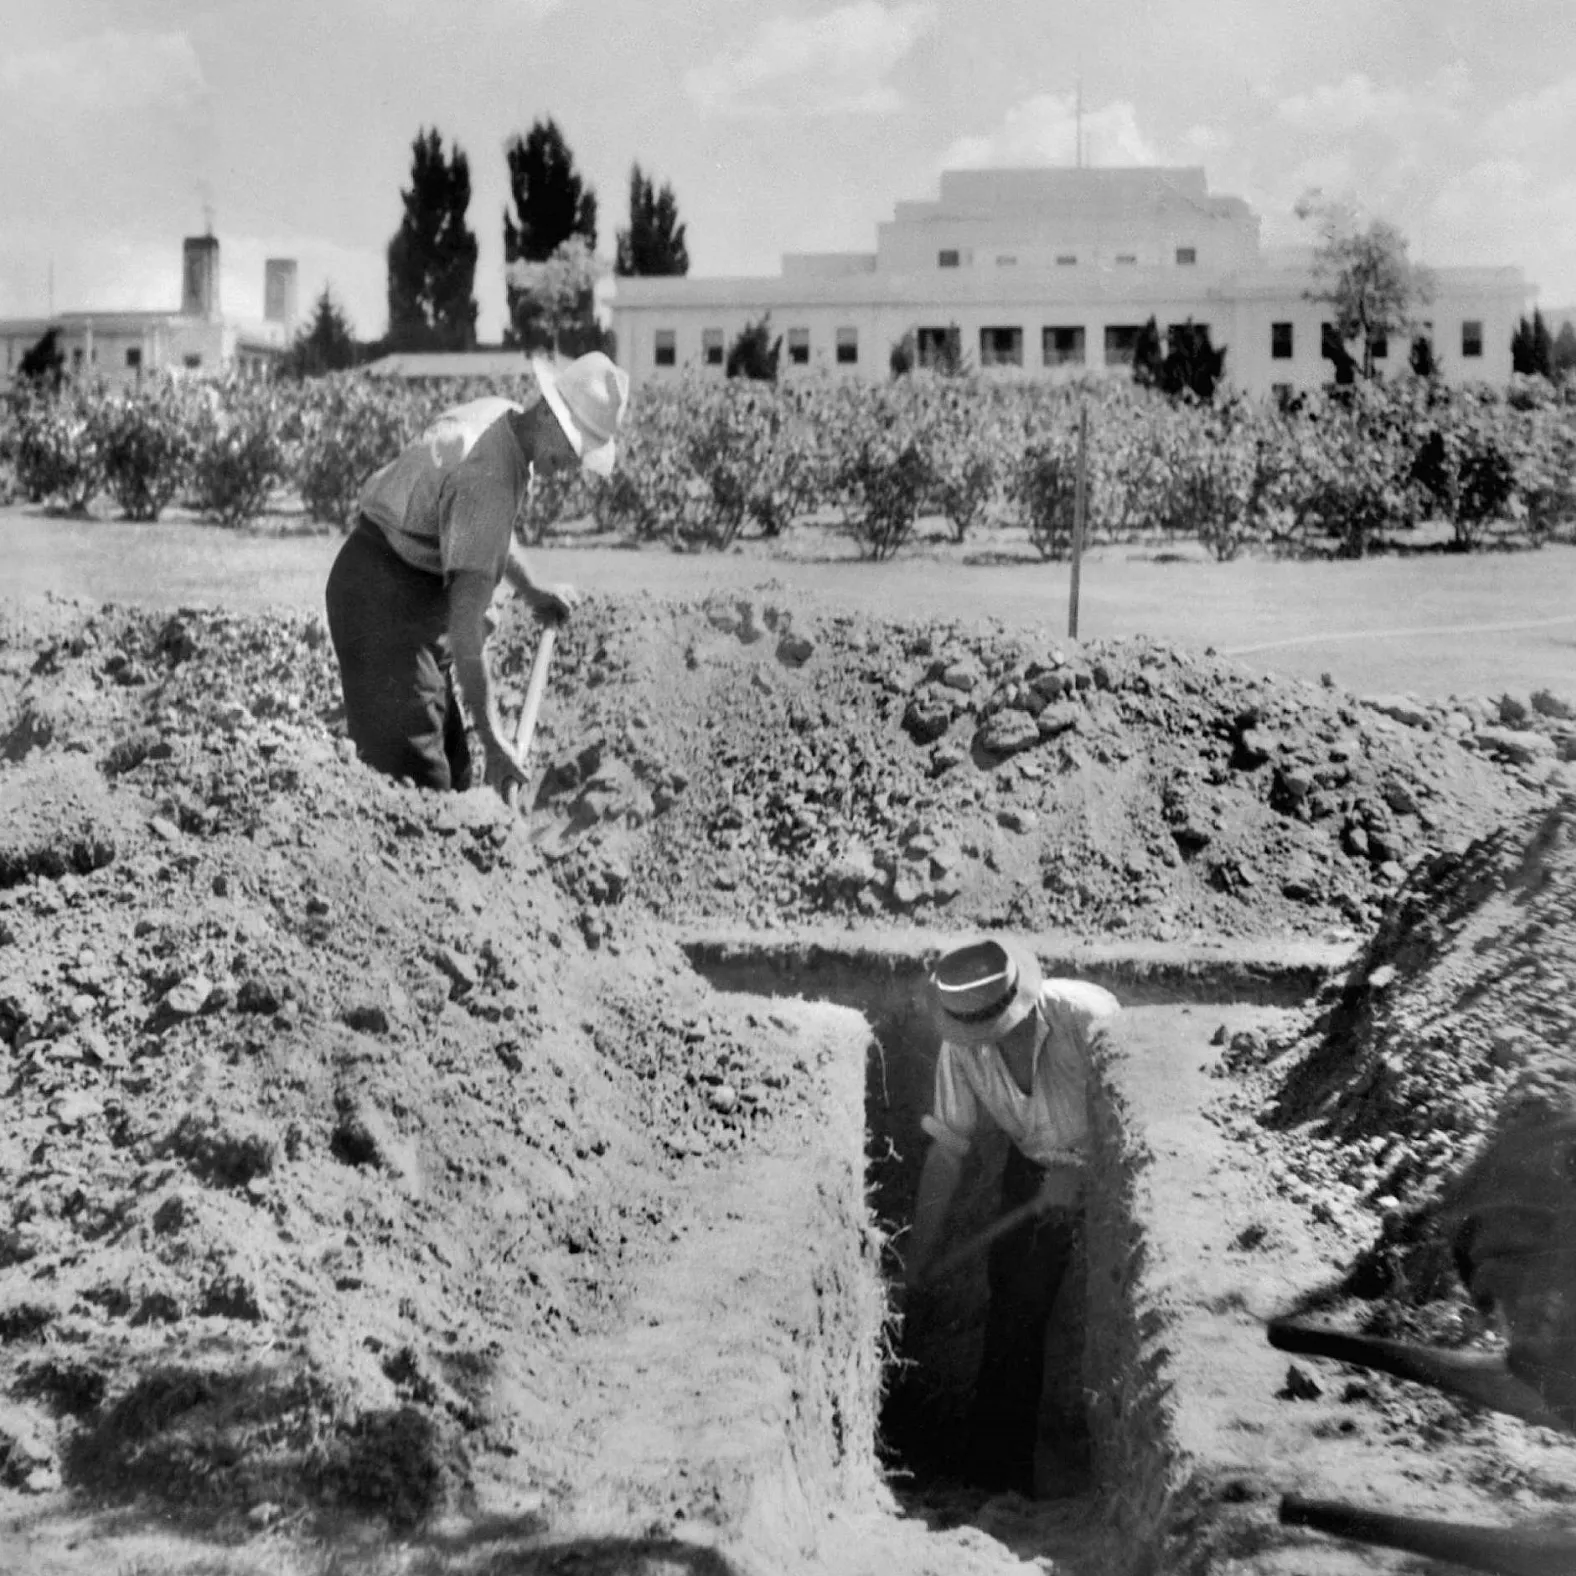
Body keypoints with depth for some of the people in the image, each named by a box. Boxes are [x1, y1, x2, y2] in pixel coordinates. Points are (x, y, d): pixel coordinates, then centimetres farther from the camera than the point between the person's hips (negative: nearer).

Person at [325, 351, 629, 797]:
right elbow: (466, 623, -32)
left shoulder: (501, 416, 2)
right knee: (416, 775, -16)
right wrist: (494, 741, -32)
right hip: (383, 593, -10)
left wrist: (532, 590, 16)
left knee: (451, 768, 9)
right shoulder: (490, 478, -28)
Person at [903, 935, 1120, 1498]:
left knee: (1092, 1311, -11)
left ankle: (1069, 1454, 4)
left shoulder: (1088, 1016, -33)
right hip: (1035, 1167, 4)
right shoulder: (961, 1049, -18)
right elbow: (946, 1151, -10)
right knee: (1013, 1302, 4)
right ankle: (998, 1457, 18)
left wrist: (1081, 1173, -28)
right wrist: (918, 1256, -8)